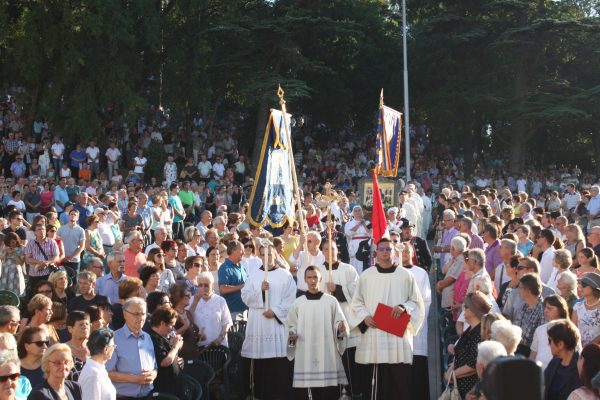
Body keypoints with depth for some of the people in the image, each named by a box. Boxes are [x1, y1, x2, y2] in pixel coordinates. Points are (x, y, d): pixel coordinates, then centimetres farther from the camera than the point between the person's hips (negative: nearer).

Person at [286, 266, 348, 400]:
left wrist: (340, 327, -19)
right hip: (304, 354, 1)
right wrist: (291, 335, -8)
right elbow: (290, 325, 12)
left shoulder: (331, 301, 4)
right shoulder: (298, 302, 7)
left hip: (327, 353, -1)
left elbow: (339, 323, 3)